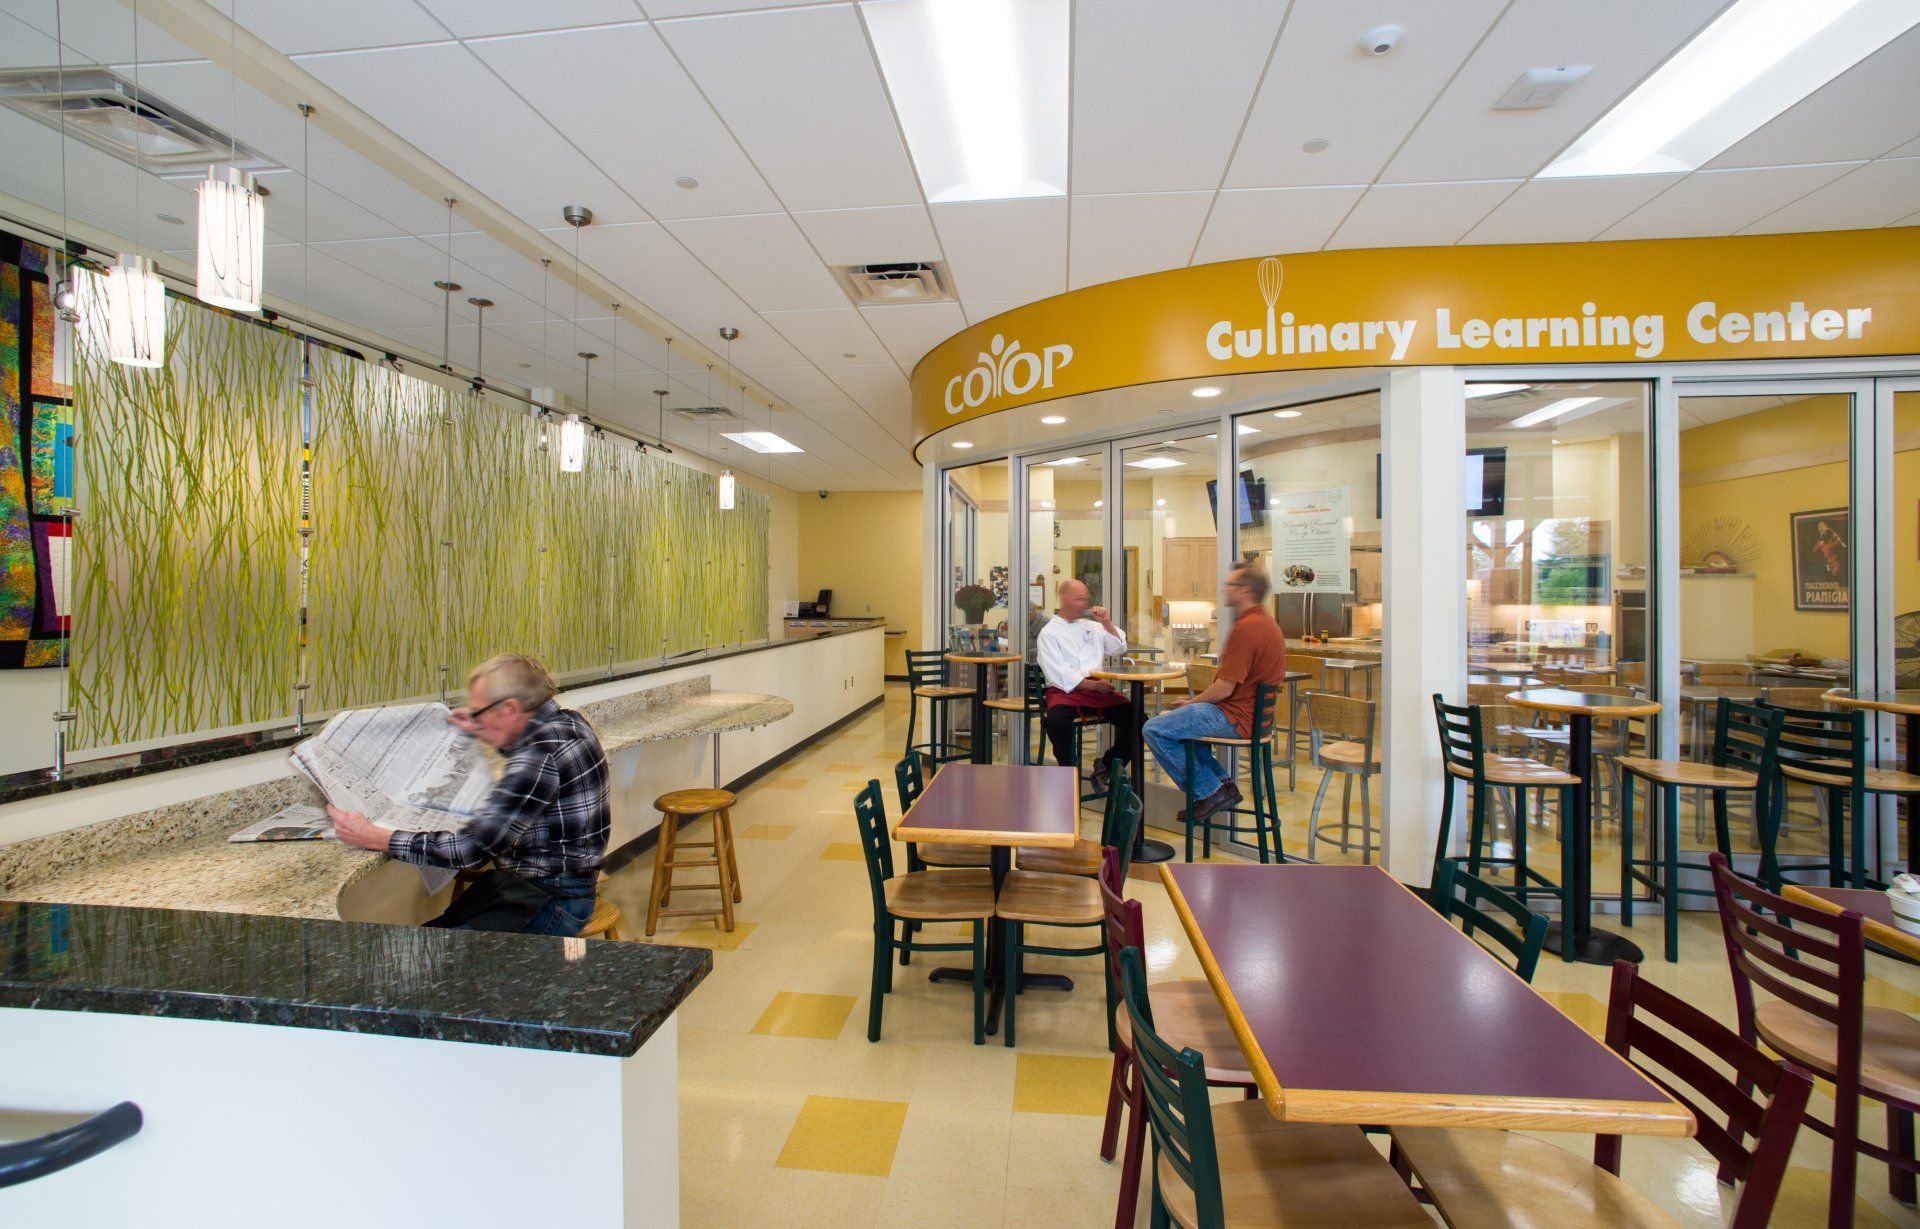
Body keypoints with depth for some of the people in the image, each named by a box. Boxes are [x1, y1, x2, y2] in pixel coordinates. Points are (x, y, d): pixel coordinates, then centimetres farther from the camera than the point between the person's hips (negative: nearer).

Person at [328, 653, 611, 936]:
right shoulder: (565, 720, 4)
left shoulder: (541, 756, -26)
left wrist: (373, 838, -16)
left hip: (553, 903, -10)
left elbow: (473, 848, -23)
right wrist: (490, 738, 25)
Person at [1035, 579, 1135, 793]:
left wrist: (1107, 623, 7)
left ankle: (1106, 766, 2)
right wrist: (1092, 684, -15)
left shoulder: (1091, 626, 22)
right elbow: (1059, 673, -8)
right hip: (1065, 691, -5)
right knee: (1056, 720, -37)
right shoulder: (1048, 633, 4)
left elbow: (1118, 649, 19)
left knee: (1133, 716, -19)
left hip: (1097, 689, 5)